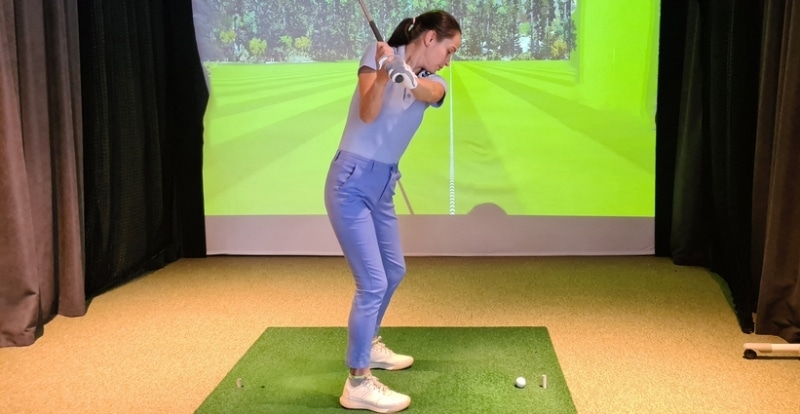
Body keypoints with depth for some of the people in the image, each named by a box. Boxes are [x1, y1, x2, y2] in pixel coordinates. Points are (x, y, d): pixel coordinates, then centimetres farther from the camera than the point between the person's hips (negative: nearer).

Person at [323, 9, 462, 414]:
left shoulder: (434, 81, 7)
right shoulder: (381, 53, -8)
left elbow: (429, 93, -20)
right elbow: (368, 114, -21)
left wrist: (408, 78, -42)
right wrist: (384, 72, -38)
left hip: (383, 184, 8)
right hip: (352, 181, -8)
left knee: (394, 271, 21)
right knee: (374, 281, -10)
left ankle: (368, 345, 42)